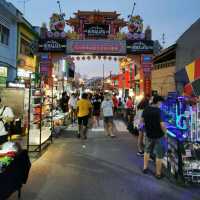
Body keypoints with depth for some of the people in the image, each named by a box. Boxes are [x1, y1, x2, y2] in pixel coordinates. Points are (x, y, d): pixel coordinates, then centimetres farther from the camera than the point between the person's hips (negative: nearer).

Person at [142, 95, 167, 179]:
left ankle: (145, 168, 35)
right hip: (158, 136, -6)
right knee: (159, 155, 10)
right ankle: (158, 173, 21)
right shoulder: (159, 111, -23)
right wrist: (165, 133, -11)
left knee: (147, 151, 24)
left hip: (148, 134, 6)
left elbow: (142, 120, 9)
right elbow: (162, 125, -27)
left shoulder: (146, 109, -3)